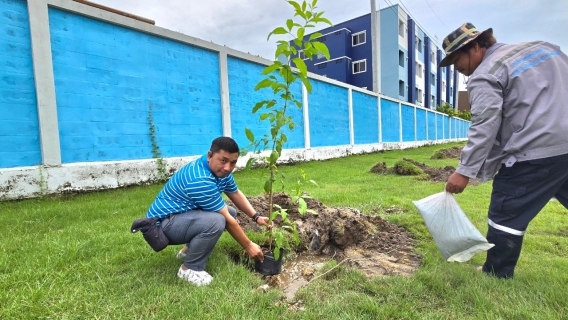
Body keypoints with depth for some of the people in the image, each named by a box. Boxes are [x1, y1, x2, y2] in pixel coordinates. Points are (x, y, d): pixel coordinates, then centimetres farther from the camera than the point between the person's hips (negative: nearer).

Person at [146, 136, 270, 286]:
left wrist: (256, 217, -1)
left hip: (186, 213, 10)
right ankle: (189, 268, -8)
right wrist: (248, 245, -14)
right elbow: (227, 221, -25)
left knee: (230, 212, 7)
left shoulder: (220, 170, -3)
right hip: (162, 224, -9)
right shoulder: (200, 181, -32)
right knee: (216, 221, -32)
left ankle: (189, 249, 16)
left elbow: (236, 194, 10)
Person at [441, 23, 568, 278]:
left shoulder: (484, 76, -8)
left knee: (506, 216, 4)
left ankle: (496, 274, 17)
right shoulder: (543, 47, 18)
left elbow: (485, 128, -18)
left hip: (534, 154, -8)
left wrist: (464, 171, -17)